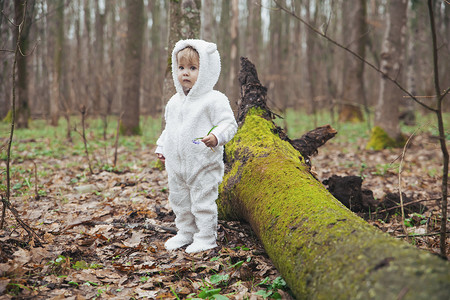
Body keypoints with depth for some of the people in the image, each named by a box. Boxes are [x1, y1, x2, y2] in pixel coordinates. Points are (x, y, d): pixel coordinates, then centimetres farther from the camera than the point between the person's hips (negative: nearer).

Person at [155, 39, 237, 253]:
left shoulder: (214, 100, -12)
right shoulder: (174, 102, 11)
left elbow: (229, 123, -16)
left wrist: (217, 136, -33)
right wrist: (161, 147, 20)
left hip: (203, 164, -7)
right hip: (176, 164, 7)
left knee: (203, 202, 0)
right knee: (179, 200, 17)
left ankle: (205, 237, 14)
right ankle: (185, 233, 34)